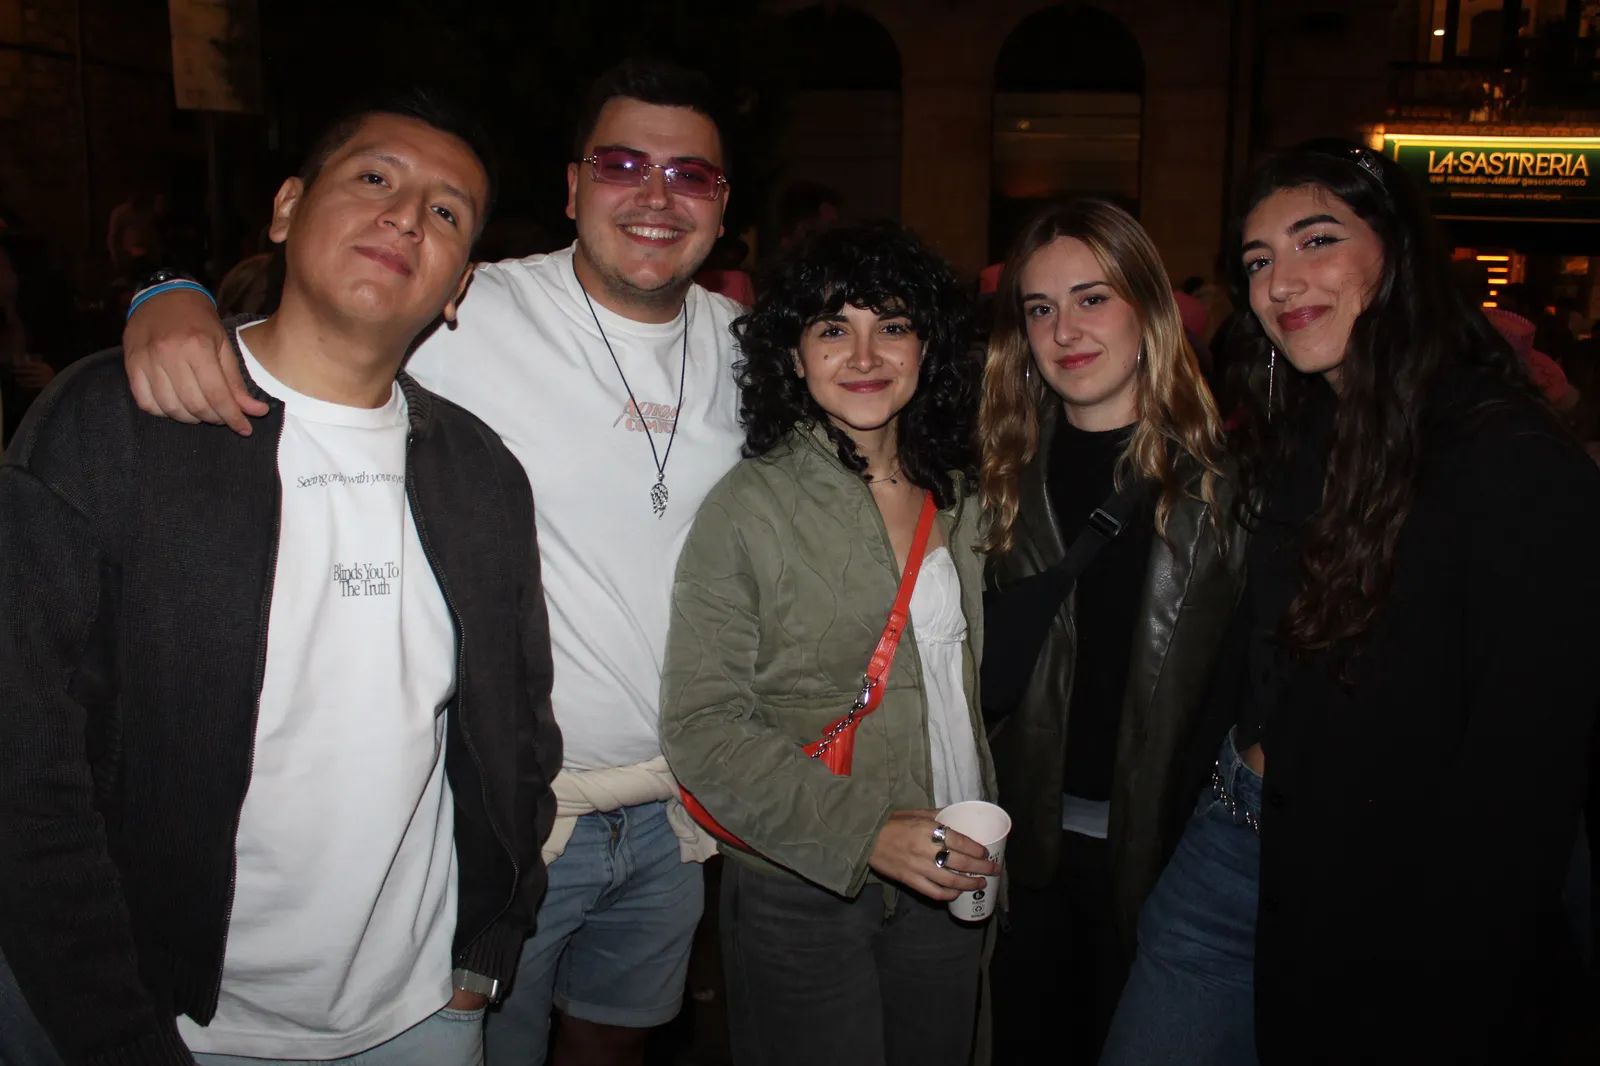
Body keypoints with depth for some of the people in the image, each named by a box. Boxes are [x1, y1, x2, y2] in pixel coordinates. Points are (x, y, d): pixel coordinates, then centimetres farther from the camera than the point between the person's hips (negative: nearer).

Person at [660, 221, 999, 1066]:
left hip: (948, 883, 5)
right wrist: (864, 831, -22)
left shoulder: (960, 497, 3)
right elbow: (700, 727, -16)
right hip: (802, 893, -5)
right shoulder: (752, 506, -13)